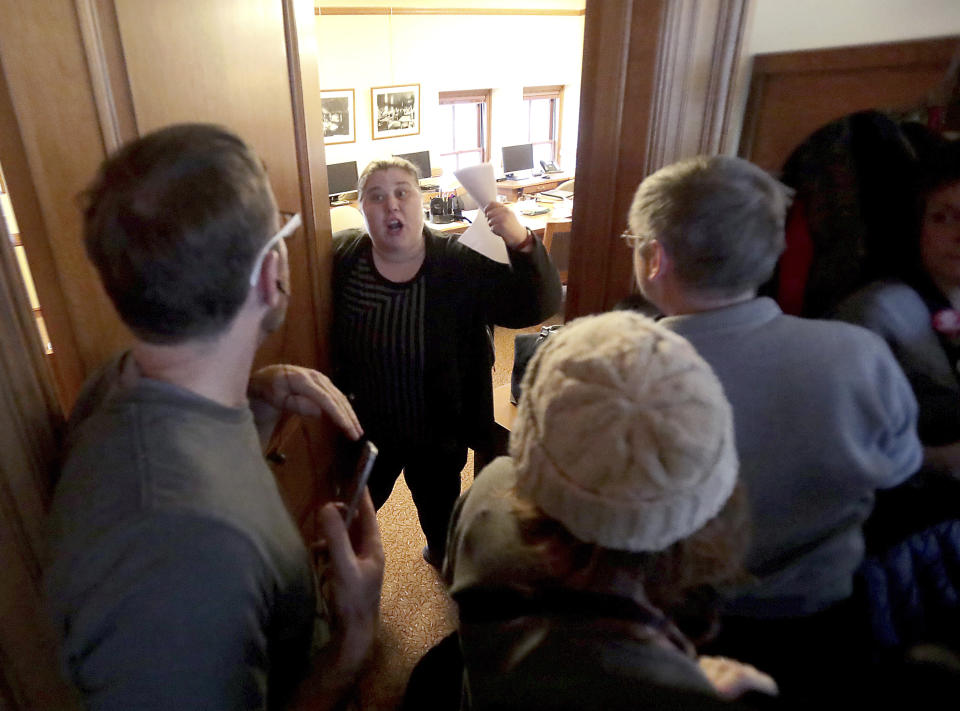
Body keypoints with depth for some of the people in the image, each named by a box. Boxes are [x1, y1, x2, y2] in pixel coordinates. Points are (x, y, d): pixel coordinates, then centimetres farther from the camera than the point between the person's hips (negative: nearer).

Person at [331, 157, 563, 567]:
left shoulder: (460, 265, -19)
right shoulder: (341, 256, -14)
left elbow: (538, 307, -24)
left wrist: (522, 244, -39)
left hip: (439, 433, 0)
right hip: (363, 431, 1)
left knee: (440, 513, 28)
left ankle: (442, 556, 62)